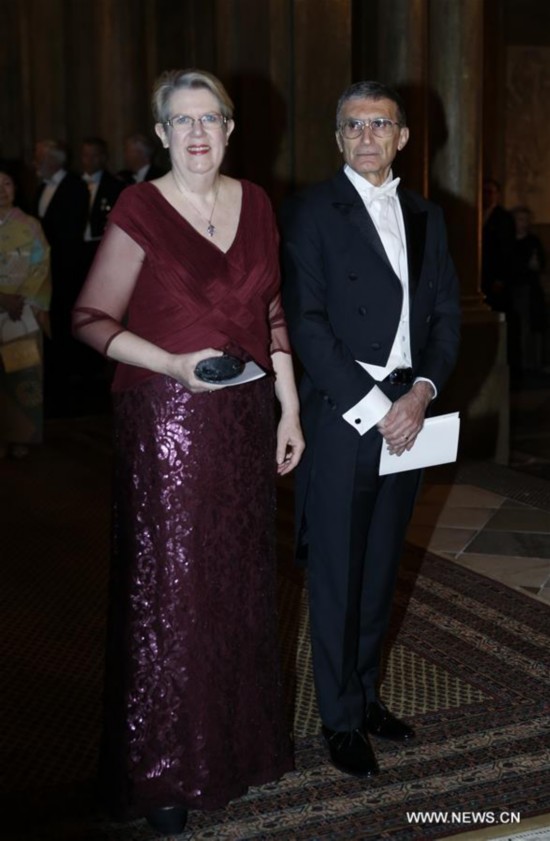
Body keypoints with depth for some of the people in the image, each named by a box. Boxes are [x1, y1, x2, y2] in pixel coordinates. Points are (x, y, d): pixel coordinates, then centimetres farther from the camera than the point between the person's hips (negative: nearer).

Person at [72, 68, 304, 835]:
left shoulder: (255, 204, 8)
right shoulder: (140, 210, -7)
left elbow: (272, 315, 13)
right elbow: (91, 318, -7)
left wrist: (289, 408, 9)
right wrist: (174, 363, -19)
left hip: (246, 420, 5)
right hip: (167, 419, -5)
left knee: (242, 581, 13)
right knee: (168, 590, 1)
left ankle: (240, 739, 31)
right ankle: (161, 772, 16)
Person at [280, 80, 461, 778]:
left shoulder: (426, 217, 13)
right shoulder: (310, 212, -4)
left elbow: (446, 314, 11)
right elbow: (305, 322, -11)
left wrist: (422, 390, -6)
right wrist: (372, 407, -15)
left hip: (407, 415, 5)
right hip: (341, 418, -5)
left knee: (380, 569, 15)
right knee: (337, 575, 3)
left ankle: (365, 692, 29)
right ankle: (341, 719, 15)